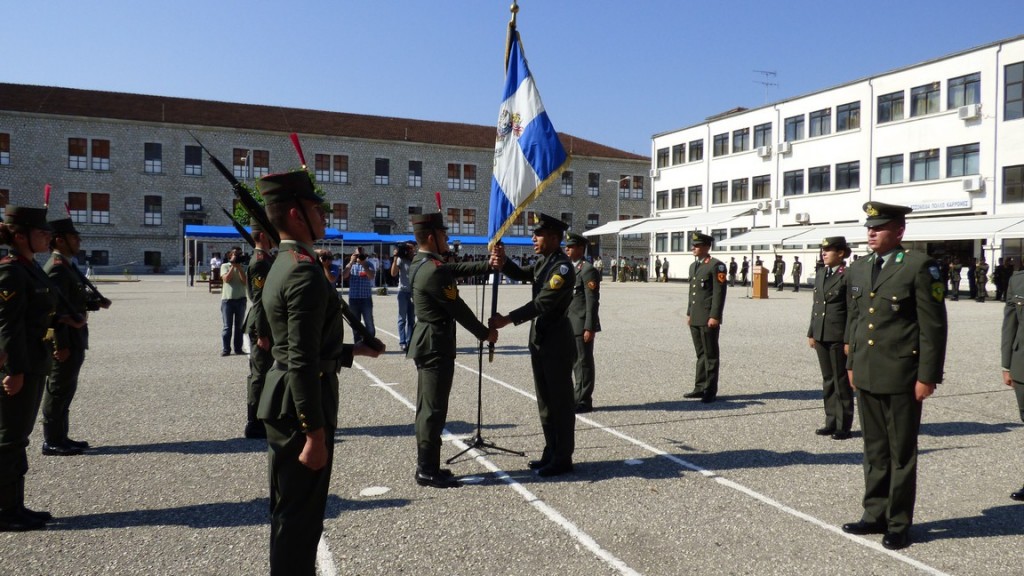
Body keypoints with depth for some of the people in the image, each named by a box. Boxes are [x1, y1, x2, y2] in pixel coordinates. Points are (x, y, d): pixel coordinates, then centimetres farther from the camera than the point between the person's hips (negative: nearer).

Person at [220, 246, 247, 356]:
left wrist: (239, 267, -10)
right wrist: (233, 266, -11)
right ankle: (225, 349, 3)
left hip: (240, 299, 2)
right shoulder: (225, 266, 4)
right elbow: (226, 279, -12)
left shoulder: (243, 267, 8)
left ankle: (238, 348, 13)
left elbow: (245, 281, -7)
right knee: (227, 326, -1)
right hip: (227, 299, -2)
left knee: (239, 326, 7)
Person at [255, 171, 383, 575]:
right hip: (300, 406, -10)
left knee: (292, 512, 23)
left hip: (287, 401, 10)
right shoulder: (306, 271, -20)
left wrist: (352, 350, 20)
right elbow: (303, 362, -25)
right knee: (299, 515, 2)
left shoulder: (284, 265, 12)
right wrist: (315, 433, -23)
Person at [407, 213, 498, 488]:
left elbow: (458, 268, 10)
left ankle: (426, 466, 23)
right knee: (434, 408, -3)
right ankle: (428, 471, 5)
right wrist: (485, 333, -5)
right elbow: (458, 309, -17)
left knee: (427, 407, 14)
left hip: (427, 342, 11)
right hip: (436, 345, -11)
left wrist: (489, 265, -2)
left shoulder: (420, 263, 10)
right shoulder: (433, 271, -22)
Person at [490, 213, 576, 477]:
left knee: (561, 401, 1)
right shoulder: (542, 262, 11)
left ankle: (563, 458, 10)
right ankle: (551, 453, 26)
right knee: (545, 400, 15)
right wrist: (503, 262, -8)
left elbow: (542, 303, -25)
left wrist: (507, 319, -27)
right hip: (540, 339, 9)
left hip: (557, 341, -9)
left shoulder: (563, 267, -18)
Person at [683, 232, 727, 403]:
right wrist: (689, 313, 19)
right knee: (700, 354, 13)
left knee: (710, 355, 0)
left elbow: (719, 292, -14)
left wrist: (715, 317, -18)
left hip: (709, 319, -8)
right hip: (695, 319, 8)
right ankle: (700, 388, 19)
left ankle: (710, 391, 7)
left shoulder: (716, 265, -9)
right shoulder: (693, 266, 16)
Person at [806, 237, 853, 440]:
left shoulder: (848, 276, -10)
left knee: (841, 381, 3)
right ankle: (831, 422, 23)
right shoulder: (820, 275, 12)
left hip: (838, 337, -7)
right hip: (821, 335, 7)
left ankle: (844, 425, 14)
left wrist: (849, 339, -15)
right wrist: (811, 332, 14)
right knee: (828, 380, 13)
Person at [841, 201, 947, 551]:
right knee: (874, 451, 16)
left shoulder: (919, 266, -9)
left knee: (901, 453, 7)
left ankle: (899, 525, 19)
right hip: (866, 376, 6)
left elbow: (934, 326, -10)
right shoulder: (858, 270, 10)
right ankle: (875, 515, 28)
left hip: (901, 378, -6)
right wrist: (852, 364, 15)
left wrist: (927, 376, -12)